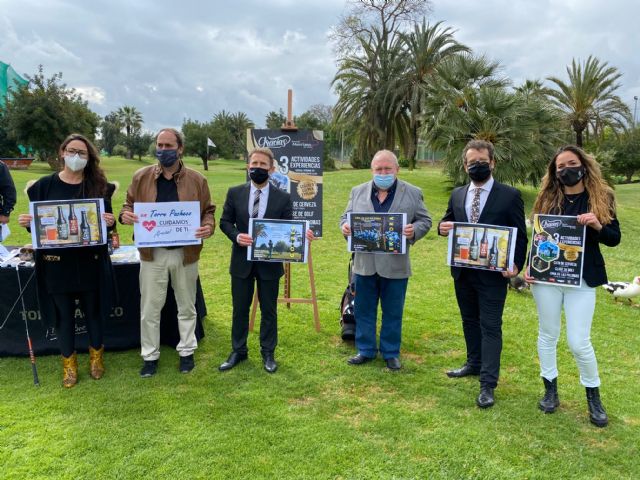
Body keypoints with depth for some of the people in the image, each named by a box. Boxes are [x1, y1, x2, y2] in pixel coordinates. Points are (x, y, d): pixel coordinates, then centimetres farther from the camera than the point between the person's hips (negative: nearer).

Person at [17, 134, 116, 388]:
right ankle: (68, 361, 29)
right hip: (56, 262, 0)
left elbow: (107, 220, 3)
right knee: (63, 314, 11)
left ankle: (96, 355, 35)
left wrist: (110, 222, -19)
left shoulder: (99, 186, 1)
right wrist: (26, 222, -16)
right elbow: (35, 221, 6)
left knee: (93, 310, 13)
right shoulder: (45, 185, 0)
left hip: (90, 261, 0)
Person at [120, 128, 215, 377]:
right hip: (152, 252, 0)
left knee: (186, 306, 13)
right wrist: (125, 215, -13)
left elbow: (208, 211, 5)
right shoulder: (141, 177, 2)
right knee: (150, 309, 7)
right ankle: (150, 356, 23)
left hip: (186, 253, 0)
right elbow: (129, 206, 11)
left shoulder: (197, 179, -1)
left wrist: (208, 226, -16)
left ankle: (186, 352, 29)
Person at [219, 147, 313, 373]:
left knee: (269, 310, 10)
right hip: (242, 261, 1)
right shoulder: (235, 193, 0)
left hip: (270, 262, -1)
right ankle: (238, 351, 30)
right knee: (240, 309, 13)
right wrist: (236, 236, -15)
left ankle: (268, 353, 27)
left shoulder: (283, 198, -3)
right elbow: (225, 221, 4)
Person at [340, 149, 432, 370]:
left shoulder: (413, 193, 0)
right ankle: (366, 350, 27)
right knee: (364, 310, 11)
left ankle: (391, 353, 25)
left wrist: (413, 230, -18)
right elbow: (345, 217, 10)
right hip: (365, 263, 2)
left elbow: (425, 220, 2)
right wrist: (345, 227, -12)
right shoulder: (358, 192, 6)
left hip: (395, 264, -2)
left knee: (393, 312, 10)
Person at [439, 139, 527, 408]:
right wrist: (443, 227, -10)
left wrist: (516, 264, -17)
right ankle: (474, 363, 37)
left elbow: (520, 235, -4)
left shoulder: (509, 195, -6)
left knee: (490, 326, -1)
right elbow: (447, 222, 15)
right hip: (462, 271, 5)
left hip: (493, 273, -5)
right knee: (469, 320, 19)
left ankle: (488, 384, 5)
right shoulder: (457, 194, 7)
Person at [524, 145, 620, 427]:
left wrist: (597, 226, -19)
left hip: (582, 280, -2)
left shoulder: (601, 198, 1)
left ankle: (593, 395, 22)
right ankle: (550, 390, 29)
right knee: (547, 335, 11)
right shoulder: (547, 199, 3)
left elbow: (615, 239, 2)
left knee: (579, 342, -3)